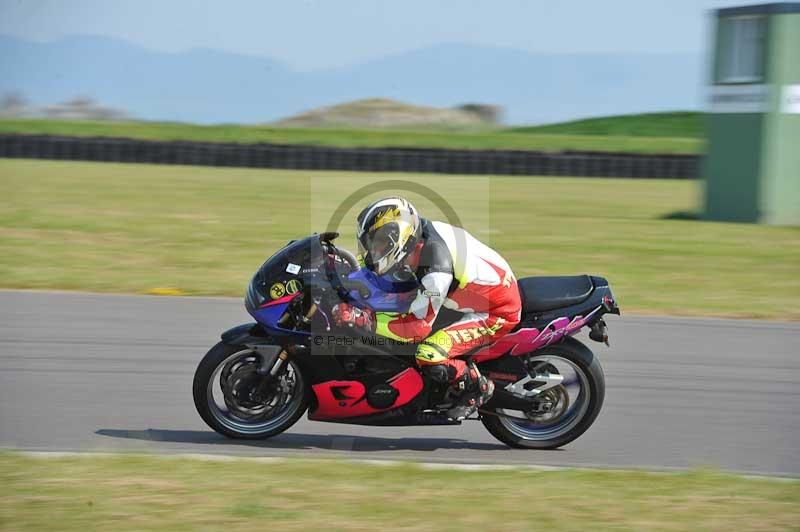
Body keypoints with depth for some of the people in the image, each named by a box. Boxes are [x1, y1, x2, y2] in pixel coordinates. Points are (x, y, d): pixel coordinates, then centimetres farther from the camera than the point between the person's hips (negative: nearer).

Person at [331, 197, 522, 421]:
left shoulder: (434, 267, -33)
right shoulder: (422, 231, -8)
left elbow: (418, 328, -28)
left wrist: (364, 319, -31)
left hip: (498, 312, -10)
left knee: (428, 355, -24)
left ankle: (476, 387, 3)